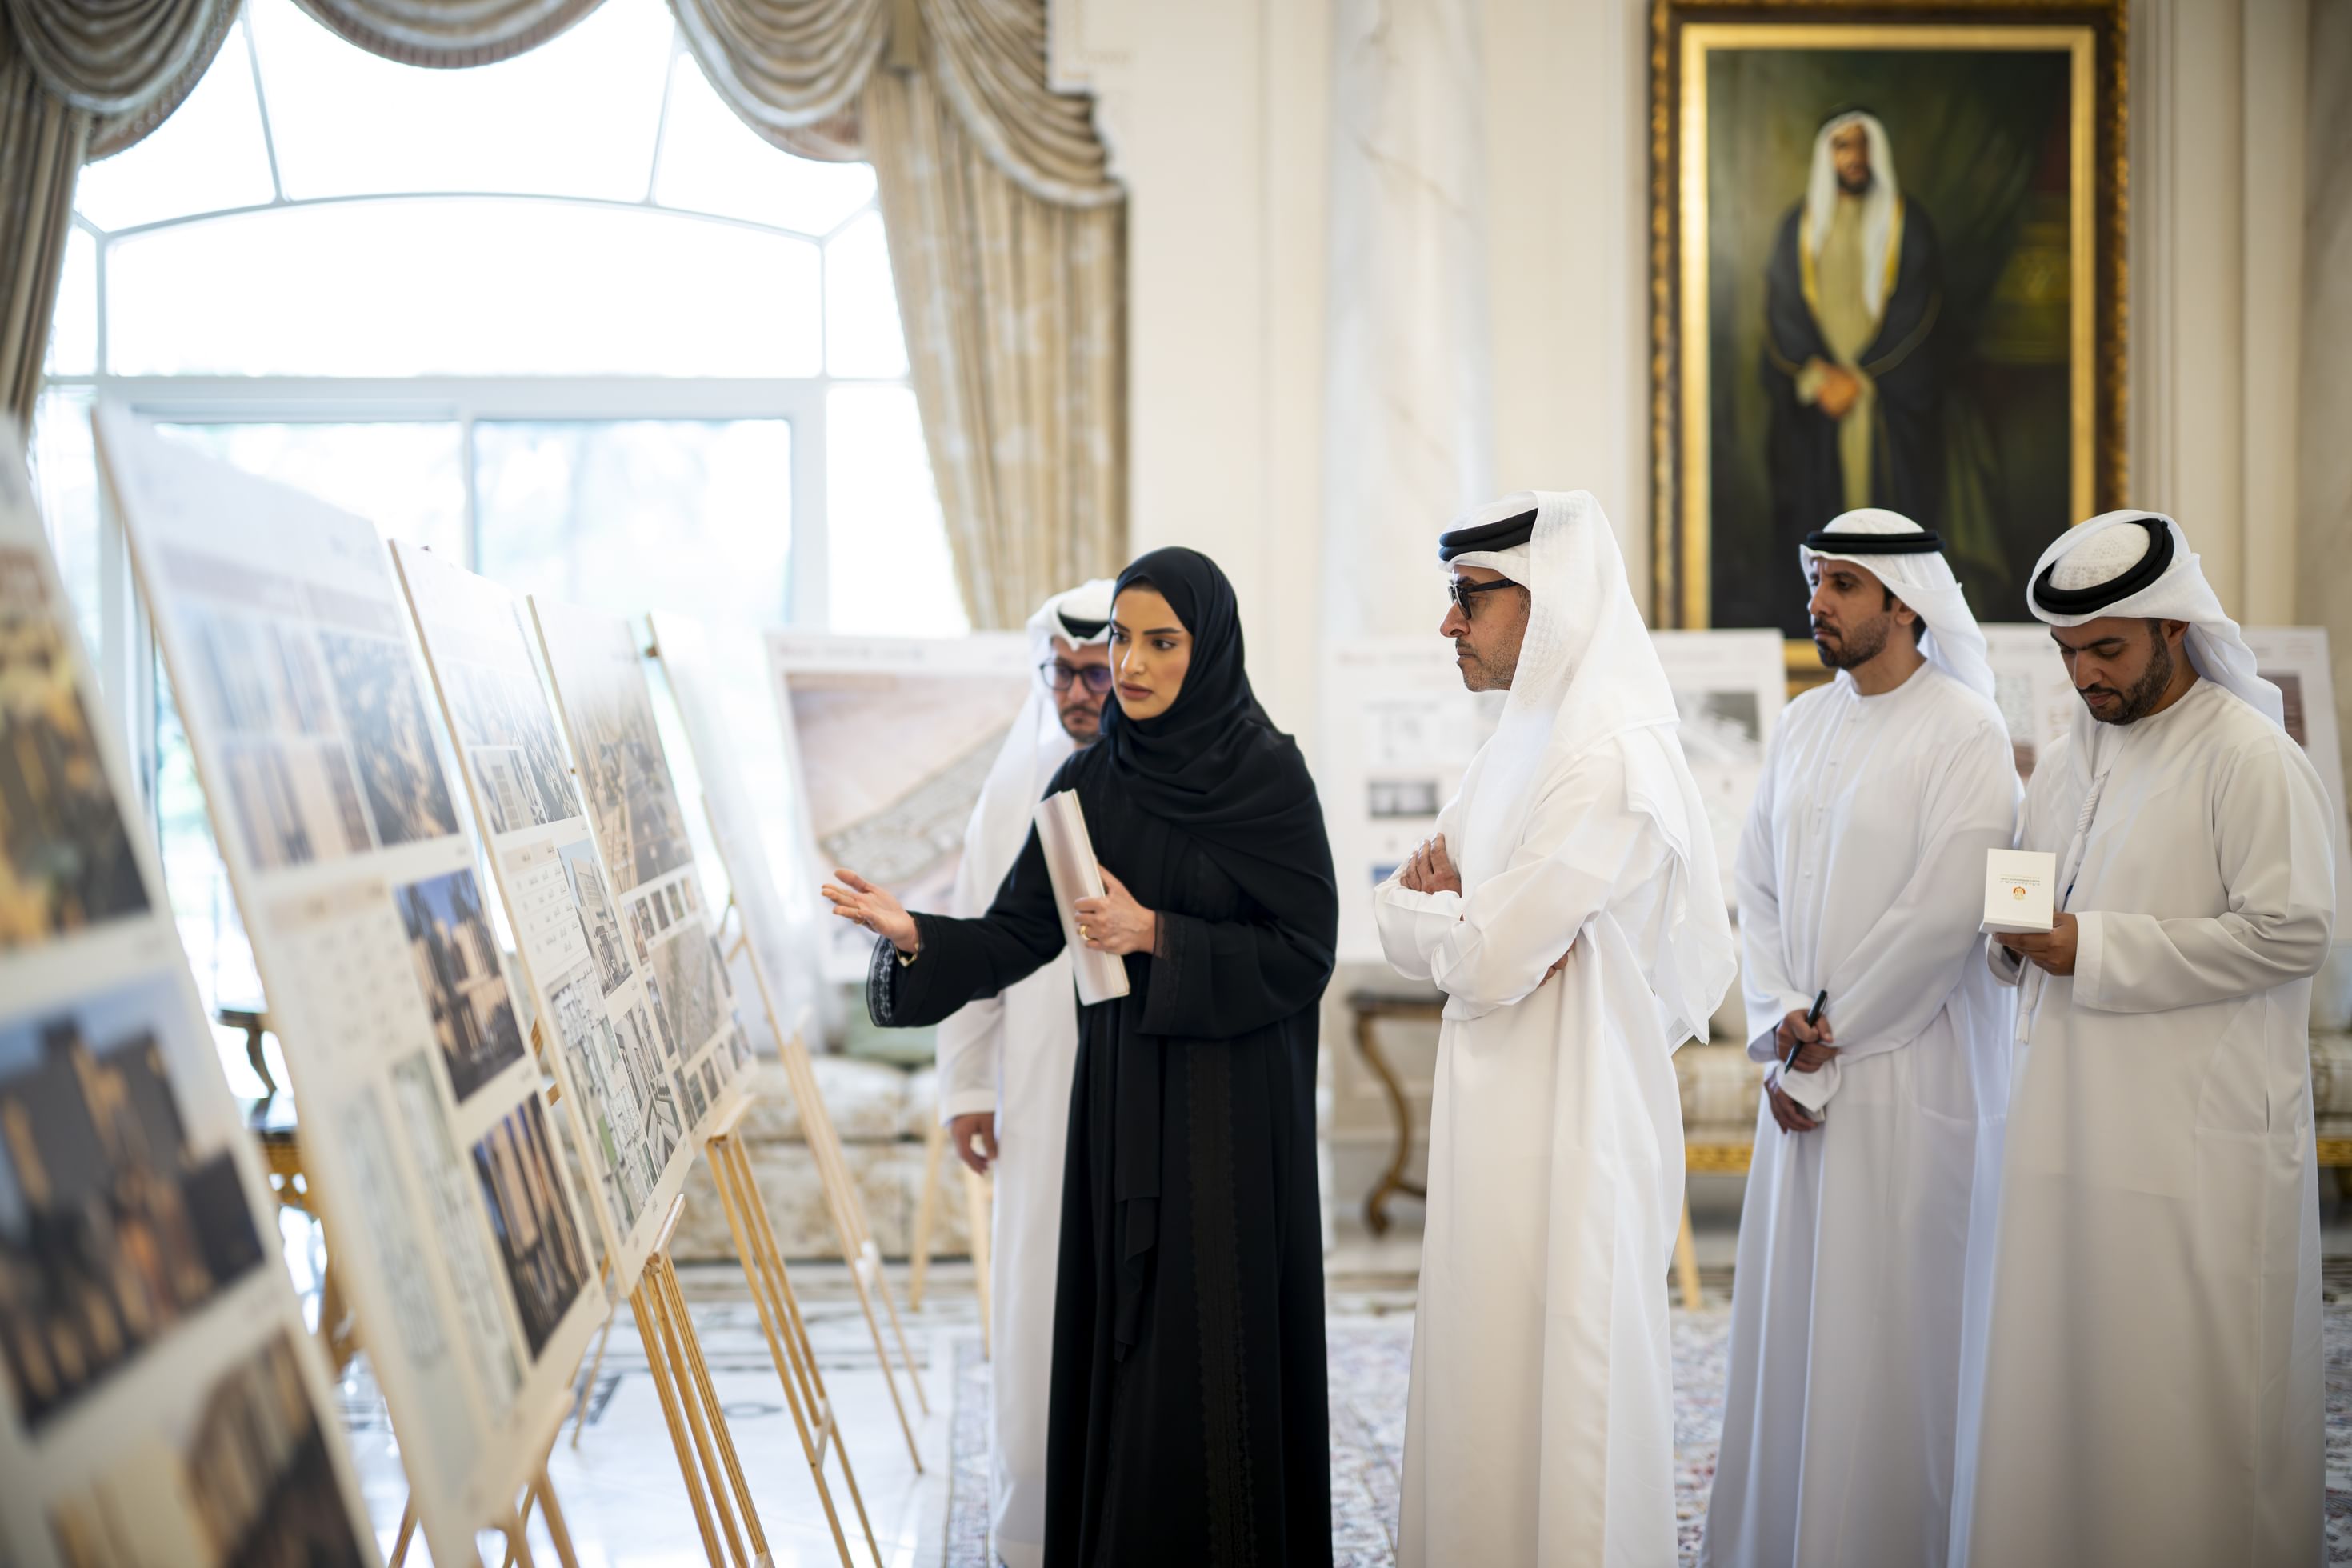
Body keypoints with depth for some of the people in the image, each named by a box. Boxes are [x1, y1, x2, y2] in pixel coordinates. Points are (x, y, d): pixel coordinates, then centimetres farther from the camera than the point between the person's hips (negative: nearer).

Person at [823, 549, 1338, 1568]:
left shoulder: (1268, 775, -8)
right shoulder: (1093, 778, 6)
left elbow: (1306, 953, -11)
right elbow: (1018, 935, 3)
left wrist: (1155, 935, -18)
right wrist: (913, 935, -15)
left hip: (1233, 1111, -5)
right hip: (1120, 1100, 5)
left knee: (1218, 1350, -2)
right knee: (1119, 1343, 7)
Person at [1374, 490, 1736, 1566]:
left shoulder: (1611, 760, -17)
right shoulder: (1519, 746, 13)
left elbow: (1488, 959, -20)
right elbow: (1396, 917, 13)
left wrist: (1434, 910, 0)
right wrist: (1457, 911, -9)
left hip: (1569, 1125, -9)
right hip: (1496, 1117, 9)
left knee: (1552, 1399, -2)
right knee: (1484, 1391, 14)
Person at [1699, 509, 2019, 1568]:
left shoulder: (1964, 734, -9)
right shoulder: (1803, 726, 12)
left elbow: (1941, 917, -15)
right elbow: (1758, 885, 11)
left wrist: (1825, 1042, -11)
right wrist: (1779, 1024, -4)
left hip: (1911, 1073, -6)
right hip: (1803, 1073, 7)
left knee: (1890, 1327, -2)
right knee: (1787, 1319, 10)